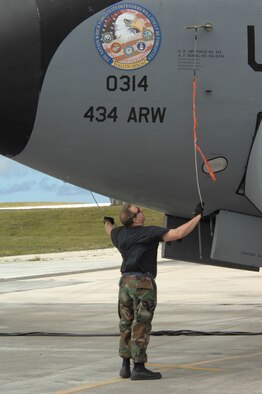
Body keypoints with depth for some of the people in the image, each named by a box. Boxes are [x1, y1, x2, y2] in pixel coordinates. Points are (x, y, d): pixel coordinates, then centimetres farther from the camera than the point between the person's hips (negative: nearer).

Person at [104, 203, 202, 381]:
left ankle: (126, 366, 15)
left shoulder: (120, 234, 9)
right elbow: (178, 234, -20)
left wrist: (107, 221, 58)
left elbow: (110, 230, 34)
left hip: (125, 281, 7)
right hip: (142, 282, -7)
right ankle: (139, 368, -5)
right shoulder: (150, 232, -12)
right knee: (141, 326, -5)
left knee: (126, 325, 12)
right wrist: (197, 216, -12)